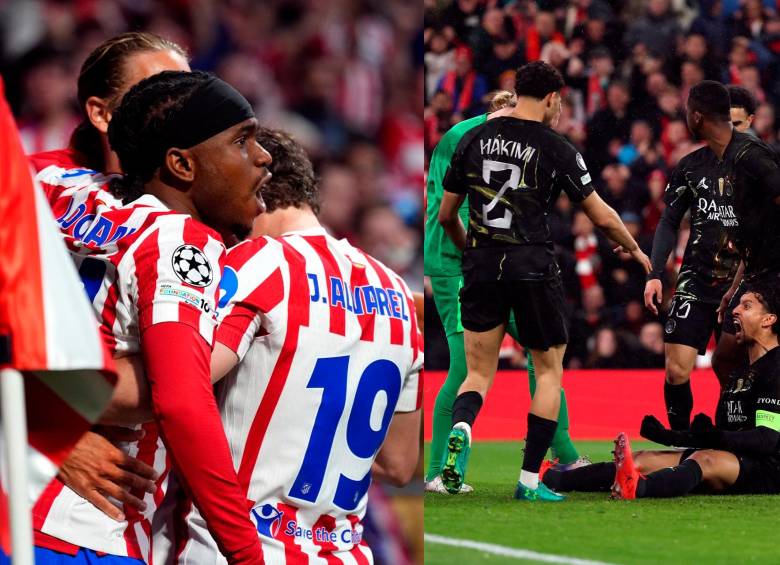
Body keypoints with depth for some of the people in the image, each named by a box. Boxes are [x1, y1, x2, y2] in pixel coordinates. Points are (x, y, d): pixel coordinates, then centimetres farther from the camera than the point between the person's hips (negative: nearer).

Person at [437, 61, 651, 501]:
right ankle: (530, 480, 7)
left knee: (479, 373, 11)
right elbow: (602, 217, 1)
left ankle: (461, 430, -23)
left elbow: (446, 214, 12)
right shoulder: (557, 149, -4)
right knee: (549, 370, 12)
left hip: (482, 266, 3)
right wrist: (635, 251, 19)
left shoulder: (475, 139, 6)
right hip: (533, 265, -3)